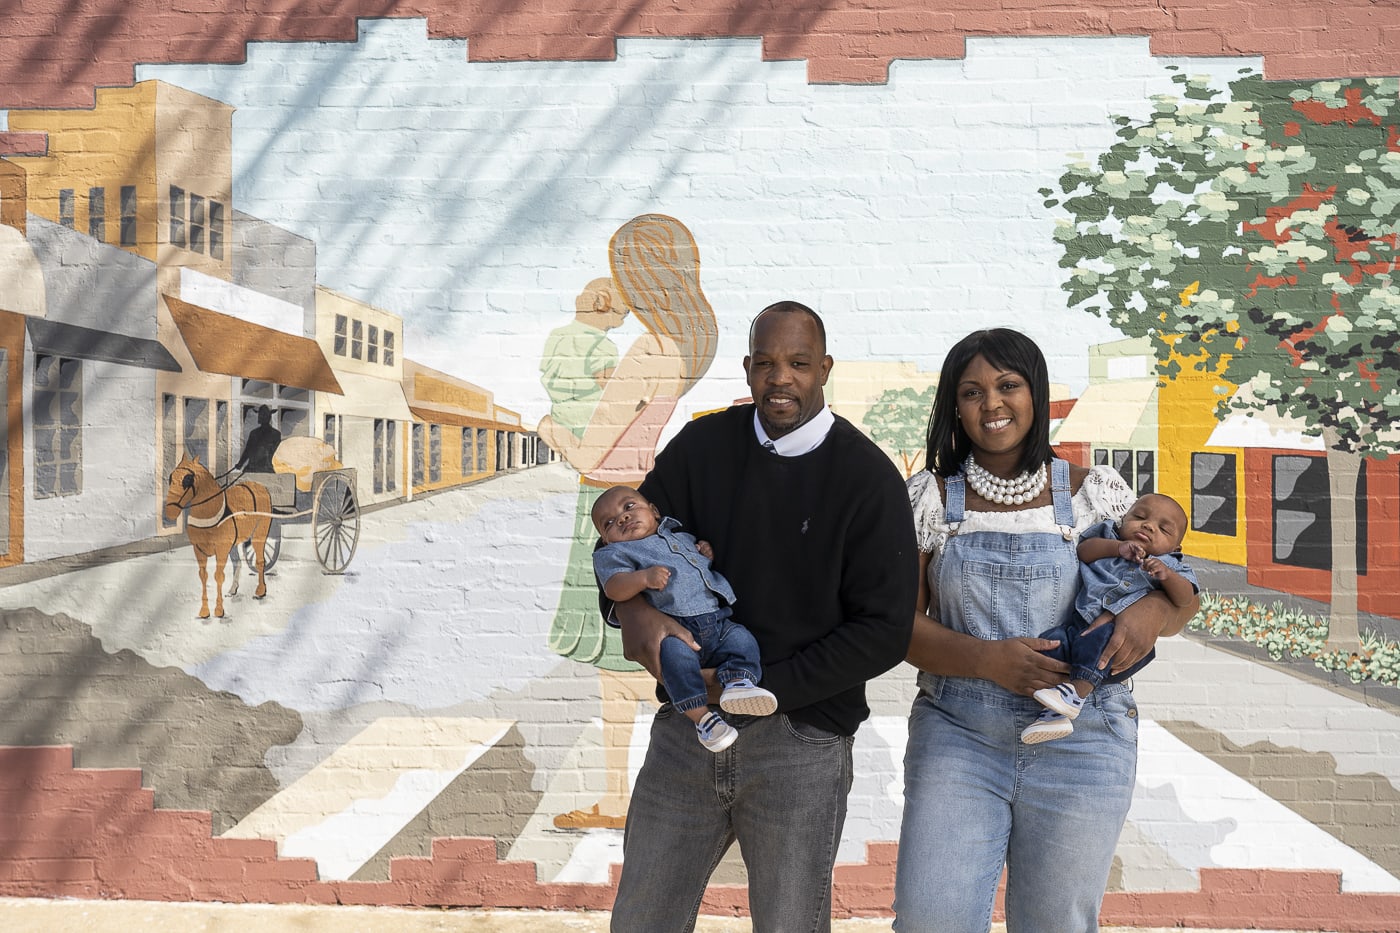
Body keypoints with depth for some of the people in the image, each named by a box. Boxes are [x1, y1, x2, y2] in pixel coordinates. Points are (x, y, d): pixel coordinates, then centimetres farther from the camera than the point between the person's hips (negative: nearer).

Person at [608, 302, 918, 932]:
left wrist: (759, 688, -15)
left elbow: (885, 630, -10)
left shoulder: (868, 478, -7)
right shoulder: (702, 446, 3)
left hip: (800, 743, -3)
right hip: (684, 729, 3)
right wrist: (631, 609, -16)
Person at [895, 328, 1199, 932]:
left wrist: (1153, 611, -17)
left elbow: (1180, 599, 7)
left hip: (1078, 747, 1)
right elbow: (900, 622, -3)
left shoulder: (1094, 493, 1)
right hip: (957, 740, 0)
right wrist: (987, 660, -20)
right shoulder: (930, 496, 1)